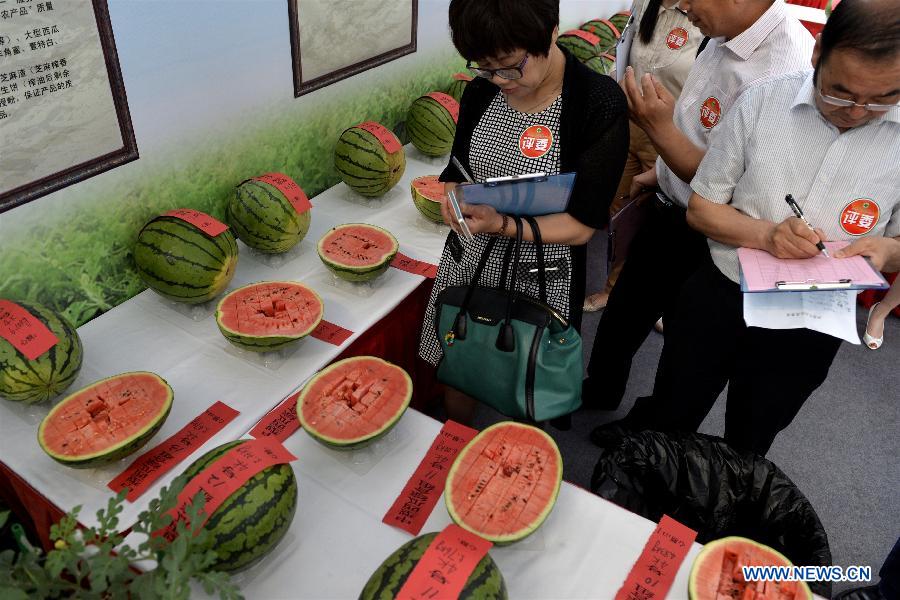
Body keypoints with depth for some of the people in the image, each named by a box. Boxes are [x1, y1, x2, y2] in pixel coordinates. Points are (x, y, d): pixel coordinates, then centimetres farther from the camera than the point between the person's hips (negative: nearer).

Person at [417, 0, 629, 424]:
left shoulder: (600, 104, -18)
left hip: (538, 281, -4)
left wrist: (501, 223, -32)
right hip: (466, 263, 5)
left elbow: (580, 226, -18)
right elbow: (456, 174, 8)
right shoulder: (482, 91, -2)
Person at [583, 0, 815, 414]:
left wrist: (659, 129, -32)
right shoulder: (728, 35, -4)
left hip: (701, 238, -8)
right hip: (668, 210, 9)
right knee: (624, 311, 24)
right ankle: (599, 392, 50)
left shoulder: (781, 75, -32)